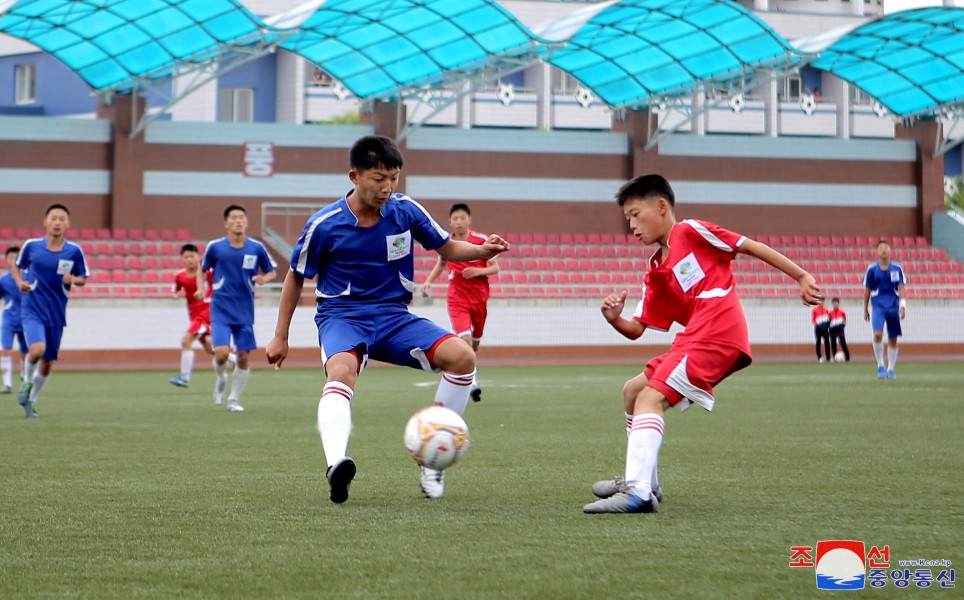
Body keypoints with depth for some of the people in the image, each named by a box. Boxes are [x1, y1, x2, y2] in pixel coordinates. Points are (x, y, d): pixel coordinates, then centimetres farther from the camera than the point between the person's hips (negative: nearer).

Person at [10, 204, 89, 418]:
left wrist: (73, 280, -15)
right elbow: (17, 267, 12)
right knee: (37, 349, -26)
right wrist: (20, 282, -8)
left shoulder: (74, 251, -4)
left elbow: (83, 279, 7)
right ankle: (27, 381, 5)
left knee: (47, 363, 9)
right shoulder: (31, 246, -5)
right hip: (32, 310, -2)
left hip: (56, 314, 2)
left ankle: (31, 401, 31)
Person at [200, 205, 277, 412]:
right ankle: (221, 379, 17)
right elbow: (202, 269, 13)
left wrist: (264, 278, -11)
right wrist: (201, 288, -5)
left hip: (245, 312, 2)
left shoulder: (257, 248, 0)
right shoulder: (215, 247, -2)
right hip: (221, 309, -2)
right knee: (222, 352, -16)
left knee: (243, 357, 1)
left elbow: (271, 271, 12)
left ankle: (234, 399, 17)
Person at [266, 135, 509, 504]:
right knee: (341, 372, -38)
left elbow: (447, 248, 12)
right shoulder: (324, 225, -8)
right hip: (342, 317, -3)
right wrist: (280, 337, 8)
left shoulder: (406, 210, -2)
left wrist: (483, 251, -10)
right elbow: (296, 278, 7)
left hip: (394, 317, 3)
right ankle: (336, 464, -61)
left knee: (462, 357, -20)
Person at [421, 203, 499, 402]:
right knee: (465, 338, -20)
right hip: (457, 298, -1)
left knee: (475, 342, 11)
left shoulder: (481, 240, -6)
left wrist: (479, 271, -20)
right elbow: (441, 263, 19)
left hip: (479, 298, 1)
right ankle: (473, 381, -21)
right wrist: (429, 281, 5)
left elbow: (495, 267, -1)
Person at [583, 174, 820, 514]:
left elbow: (750, 246, 0)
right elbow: (636, 329, 22)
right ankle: (643, 482, 23)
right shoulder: (655, 275, 23)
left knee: (650, 398, -19)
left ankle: (639, 493, -30)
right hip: (693, 339, 9)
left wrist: (801, 276, -5)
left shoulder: (691, 232, 1)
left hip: (716, 336, -9)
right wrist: (614, 320, -1)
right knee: (632, 390, 18)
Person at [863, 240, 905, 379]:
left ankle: (891, 369, 17)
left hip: (893, 307, 1)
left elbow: (901, 288, 1)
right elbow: (867, 290, 9)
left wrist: (902, 305, -12)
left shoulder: (897, 269, 3)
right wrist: (865, 309, 11)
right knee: (878, 334, -20)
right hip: (878, 306, -1)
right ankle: (880, 366, -6)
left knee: (893, 339, 4)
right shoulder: (872, 269, 2)